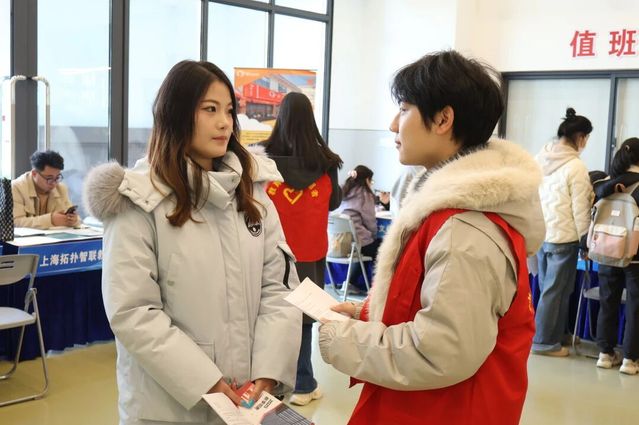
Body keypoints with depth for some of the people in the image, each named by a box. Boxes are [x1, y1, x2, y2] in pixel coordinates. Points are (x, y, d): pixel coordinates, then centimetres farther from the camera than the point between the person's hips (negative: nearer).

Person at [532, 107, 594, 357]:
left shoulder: (539, 159, 4)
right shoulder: (576, 166, -15)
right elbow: (580, 210, -13)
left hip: (539, 234, 7)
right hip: (563, 237, -7)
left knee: (548, 288, 16)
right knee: (556, 290, 4)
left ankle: (555, 334, 27)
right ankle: (544, 341, 12)